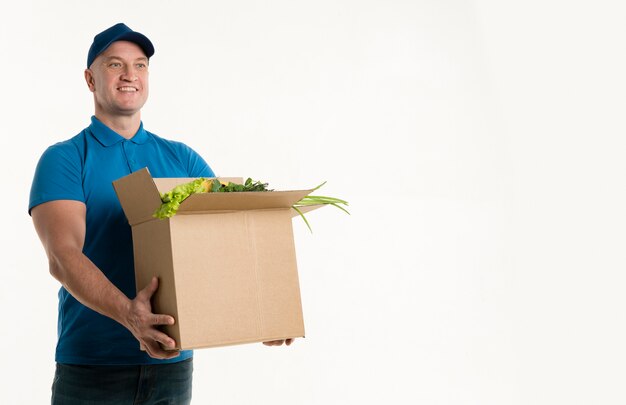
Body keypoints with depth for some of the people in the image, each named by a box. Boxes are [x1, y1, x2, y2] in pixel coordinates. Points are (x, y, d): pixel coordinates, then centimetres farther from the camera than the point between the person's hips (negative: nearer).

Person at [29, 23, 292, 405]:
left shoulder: (183, 159, 10)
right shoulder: (64, 159, -3)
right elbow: (63, 255, -16)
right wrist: (127, 313, -33)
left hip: (173, 361, 3)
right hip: (91, 365, -3)